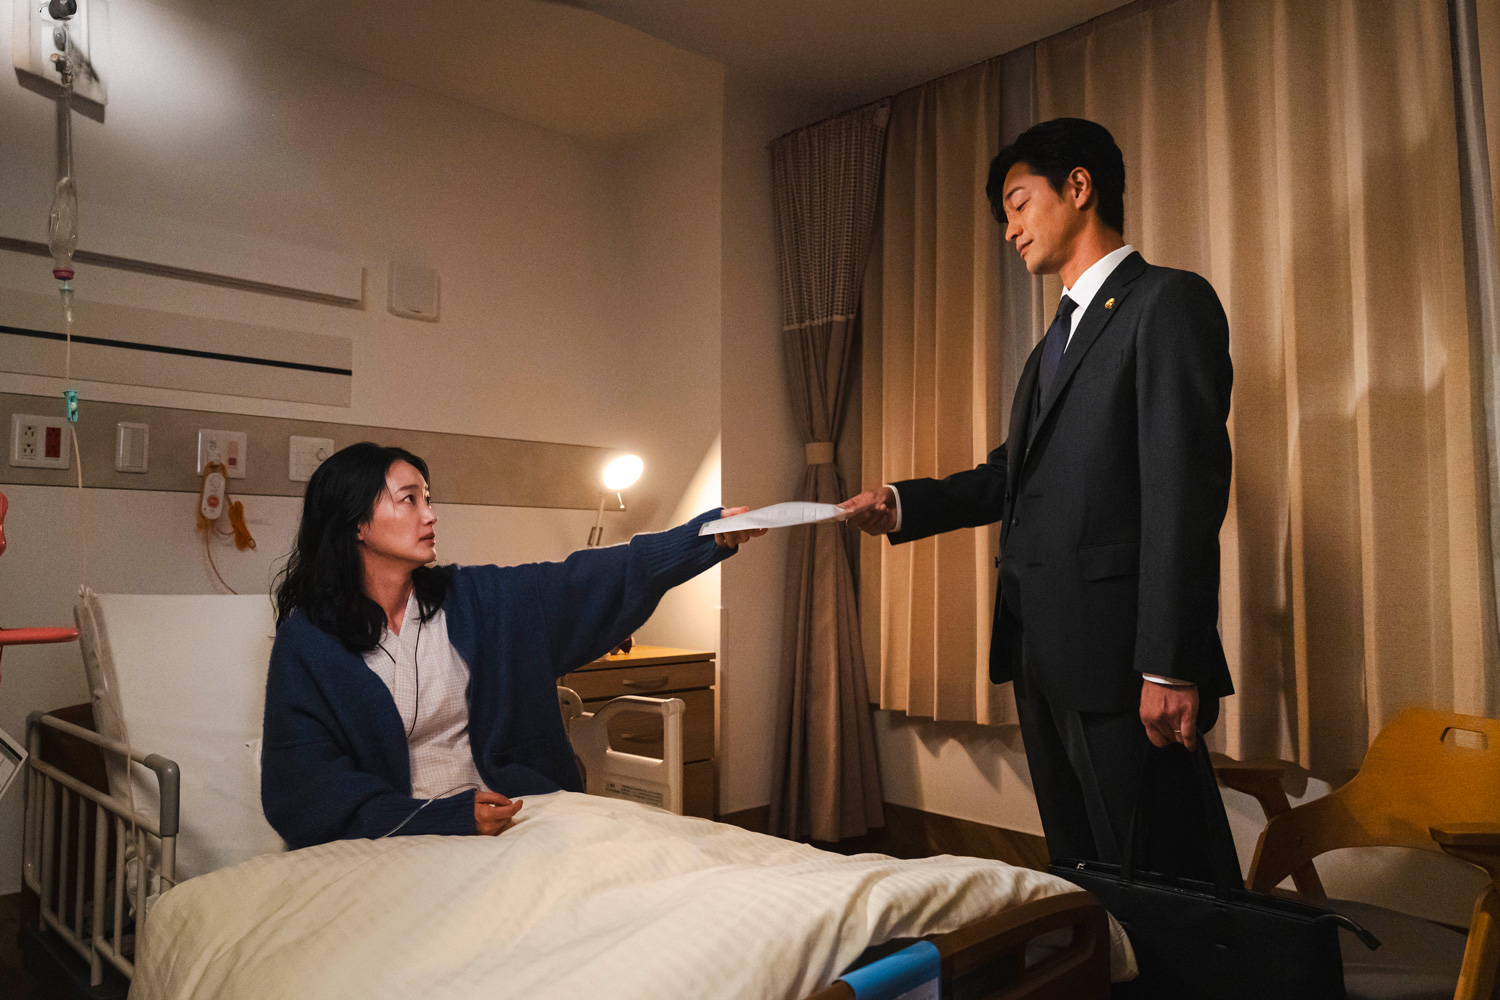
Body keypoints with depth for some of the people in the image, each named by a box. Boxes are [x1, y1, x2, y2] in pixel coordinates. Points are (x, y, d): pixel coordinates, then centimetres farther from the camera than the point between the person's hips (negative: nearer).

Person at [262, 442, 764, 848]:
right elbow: (308, 791, -9)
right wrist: (450, 816, -21)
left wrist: (711, 534, -10)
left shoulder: (468, 598, 3)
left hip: (501, 812, 5)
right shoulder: (306, 642, -6)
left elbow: (585, 581, -2)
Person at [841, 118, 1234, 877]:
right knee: (1077, 871, 16)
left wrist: (1169, 665, -21)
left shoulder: (1169, 302, -6)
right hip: (1042, 654, 9)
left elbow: (1186, 489, -15)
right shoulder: (1058, 336, 22)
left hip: (1121, 655, -8)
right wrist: (905, 504, 5)